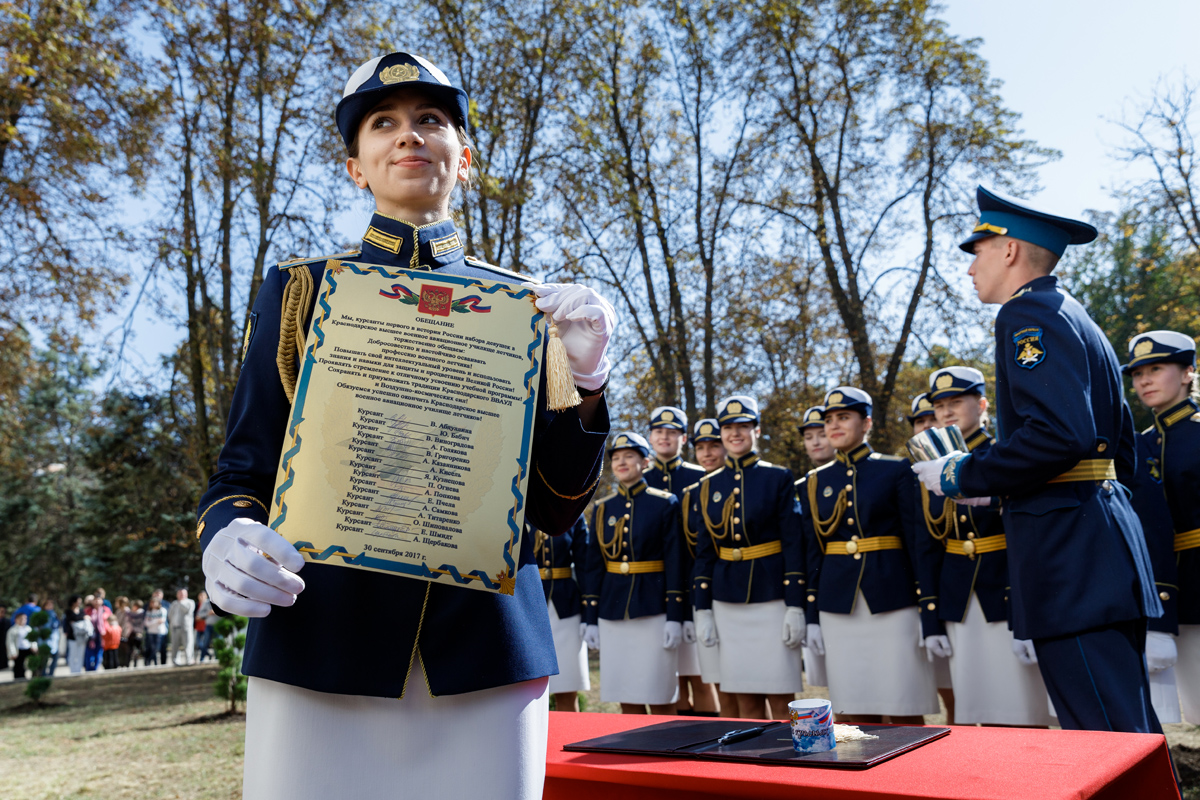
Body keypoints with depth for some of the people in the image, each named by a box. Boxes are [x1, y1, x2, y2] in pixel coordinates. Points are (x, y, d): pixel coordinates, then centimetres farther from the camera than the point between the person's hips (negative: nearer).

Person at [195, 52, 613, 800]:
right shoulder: (299, 287, 7)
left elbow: (555, 509, 5)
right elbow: (245, 466, 6)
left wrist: (585, 379, -11)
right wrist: (228, 541, -16)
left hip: (489, 656, 1)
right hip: (319, 650, 0)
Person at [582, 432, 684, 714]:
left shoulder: (665, 504, -1)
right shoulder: (603, 508, 10)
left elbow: (674, 562, -5)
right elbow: (594, 565, 10)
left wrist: (674, 617, -11)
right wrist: (591, 619, 6)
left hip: (653, 610, -4)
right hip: (613, 612, 4)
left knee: (660, 697, 1)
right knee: (626, 700, 8)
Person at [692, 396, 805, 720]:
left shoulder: (779, 478, -1)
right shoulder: (709, 486, 9)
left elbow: (794, 544, -5)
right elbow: (703, 551, 10)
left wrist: (795, 607, -11)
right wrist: (702, 609, 5)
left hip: (772, 596, -3)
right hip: (728, 602, 3)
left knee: (780, 699, -1)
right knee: (746, 701, 8)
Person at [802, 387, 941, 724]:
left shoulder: (896, 471, 0)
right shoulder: (816, 481, 10)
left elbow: (921, 543, -3)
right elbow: (812, 550, 12)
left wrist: (931, 616, -9)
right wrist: (812, 615, 7)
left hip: (892, 602, -3)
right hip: (838, 607, 3)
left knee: (904, 710, 0)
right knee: (856, 714, 6)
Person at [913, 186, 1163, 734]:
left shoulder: (1030, 313, -9)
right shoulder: (1074, 317, 22)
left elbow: (1061, 433, -24)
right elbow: (1120, 455, 23)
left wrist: (964, 477, -11)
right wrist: (999, 488, 21)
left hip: (1070, 554, -11)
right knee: (1129, 732, 16)